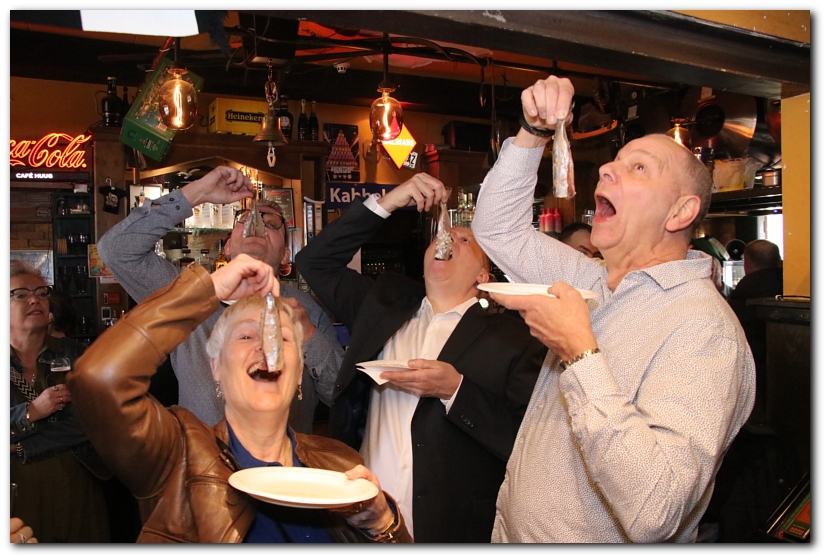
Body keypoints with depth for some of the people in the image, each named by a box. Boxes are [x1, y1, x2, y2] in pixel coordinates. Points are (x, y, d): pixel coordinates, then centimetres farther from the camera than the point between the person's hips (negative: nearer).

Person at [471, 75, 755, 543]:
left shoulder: (703, 328, -24)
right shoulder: (598, 286, 0)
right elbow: (499, 228, 8)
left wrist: (579, 352, -31)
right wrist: (534, 131, -3)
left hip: (592, 542, -7)